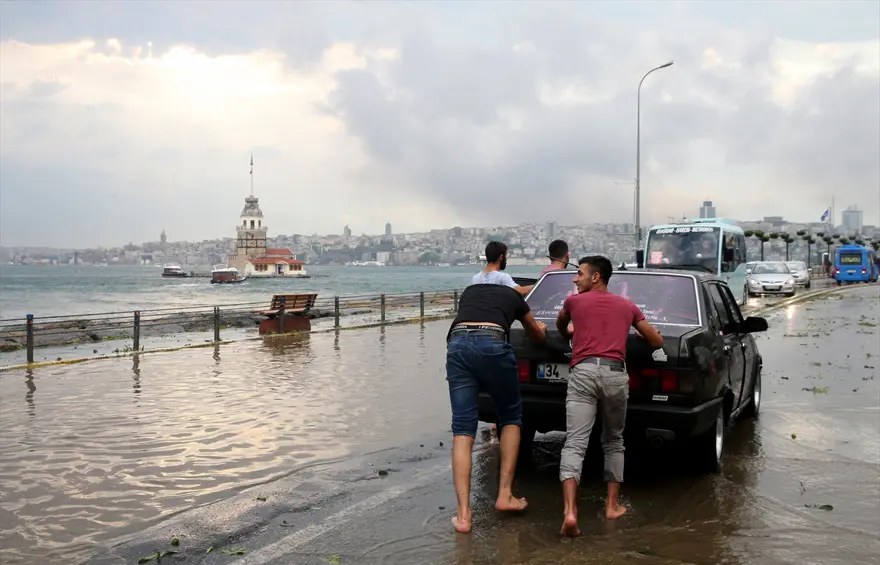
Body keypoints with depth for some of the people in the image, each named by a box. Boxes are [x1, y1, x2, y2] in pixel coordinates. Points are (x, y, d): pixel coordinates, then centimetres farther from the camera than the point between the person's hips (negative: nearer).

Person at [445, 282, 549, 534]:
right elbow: (539, 337, 46)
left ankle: (463, 514, -3)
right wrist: (541, 329, 71)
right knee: (511, 417, 20)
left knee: (462, 429, 4)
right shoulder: (513, 296, 31)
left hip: (457, 342, 2)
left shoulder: (469, 292, 36)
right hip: (492, 343, -2)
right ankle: (505, 494, 15)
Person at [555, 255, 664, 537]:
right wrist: (638, 334, 48)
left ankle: (570, 512, -24)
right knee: (613, 442, 21)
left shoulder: (574, 301, 17)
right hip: (615, 374, 2)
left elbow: (560, 326, 40)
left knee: (574, 443, -10)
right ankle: (612, 505, 23)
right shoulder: (628, 306, 21)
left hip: (583, 373, -2)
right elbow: (657, 342, 28)